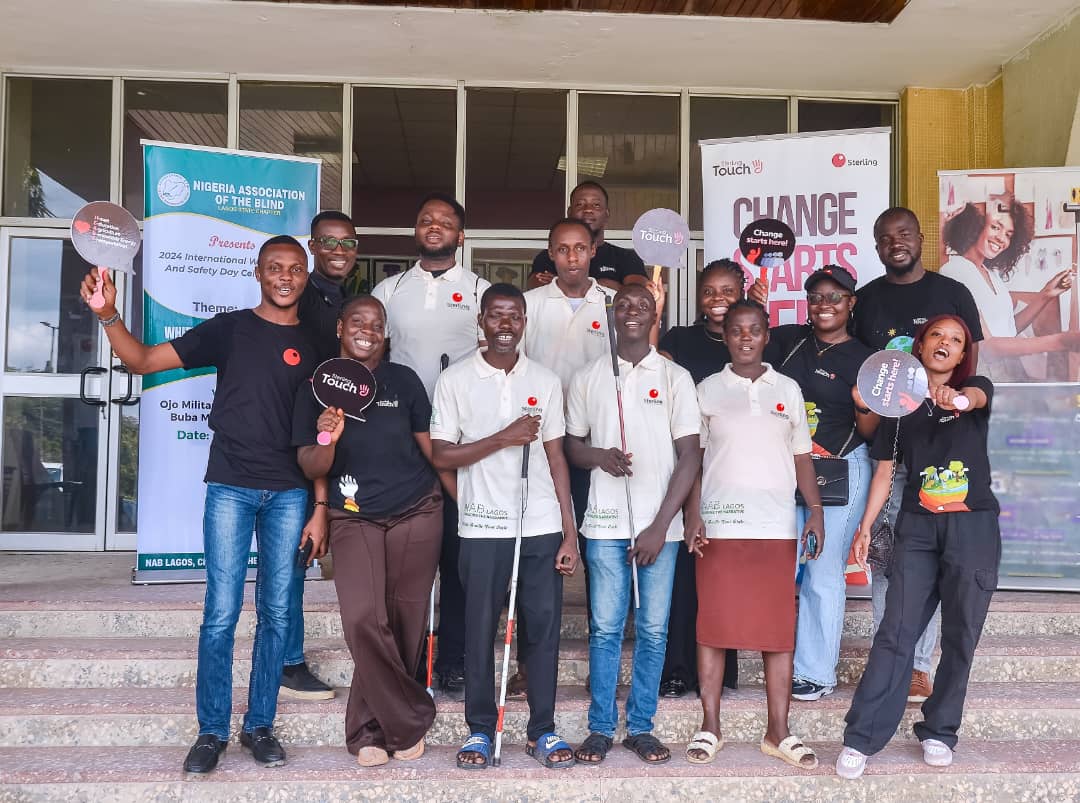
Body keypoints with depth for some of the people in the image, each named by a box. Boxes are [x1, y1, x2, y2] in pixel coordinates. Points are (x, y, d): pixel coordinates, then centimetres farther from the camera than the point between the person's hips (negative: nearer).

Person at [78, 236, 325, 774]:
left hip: (289, 494, 2)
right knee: (221, 614, -2)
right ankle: (212, 730, 11)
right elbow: (144, 361, 2)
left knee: (275, 613, 6)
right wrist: (108, 315, -16)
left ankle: (259, 725, 19)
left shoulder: (314, 346, 8)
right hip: (230, 486, -2)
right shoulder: (229, 329, 4)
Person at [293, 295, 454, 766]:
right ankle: (410, 720, 4)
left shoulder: (403, 380, 3)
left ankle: (369, 731, 20)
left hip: (416, 515, 1)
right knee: (363, 622, -16)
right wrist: (327, 441, -21)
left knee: (403, 626, 3)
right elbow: (311, 468, 0)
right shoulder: (317, 388, 2)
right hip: (354, 518, -1)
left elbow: (431, 447, 9)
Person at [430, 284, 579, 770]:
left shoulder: (546, 382, 8)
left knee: (544, 628, 4)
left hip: (542, 527, 2)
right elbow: (441, 456, -3)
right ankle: (480, 730, 18)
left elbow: (555, 458, 8)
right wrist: (505, 438, -13)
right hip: (482, 528, -2)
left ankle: (542, 730, 15)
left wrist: (570, 532, 3)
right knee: (480, 631, 4)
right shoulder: (455, 380, 2)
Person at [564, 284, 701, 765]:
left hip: (659, 525, 0)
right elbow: (571, 446, 14)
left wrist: (660, 526, -8)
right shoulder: (587, 379, 7)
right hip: (605, 524, 0)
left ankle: (640, 726, 16)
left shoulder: (675, 378, 3)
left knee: (653, 629, 4)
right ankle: (601, 728, 13)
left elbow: (689, 456, 0)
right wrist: (599, 456, -11)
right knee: (605, 627, 2)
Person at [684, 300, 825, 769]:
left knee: (779, 628, 2)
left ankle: (778, 732, 11)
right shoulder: (708, 390, 7)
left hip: (776, 526, 2)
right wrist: (693, 515, -4)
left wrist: (816, 510, 3)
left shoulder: (787, 390, 12)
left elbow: (802, 456, 13)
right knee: (713, 624, 0)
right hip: (719, 524, -1)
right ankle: (709, 727, 11)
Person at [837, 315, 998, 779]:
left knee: (961, 636, 3)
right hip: (918, 526, 1)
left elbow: (976, 396, -23)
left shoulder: (976, 389, 4)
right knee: (896, 633, -6)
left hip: (973, 527, 0)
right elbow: (885, 470, 11)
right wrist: (865, 526, 4)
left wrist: (957, 398, -47)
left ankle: (938, 732, 18)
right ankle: (861, 738, -5)